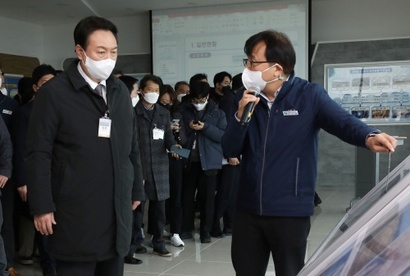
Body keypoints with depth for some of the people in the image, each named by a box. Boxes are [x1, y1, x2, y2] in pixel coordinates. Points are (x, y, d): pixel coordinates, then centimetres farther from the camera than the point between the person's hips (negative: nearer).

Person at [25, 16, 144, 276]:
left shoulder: (121, 91, 10)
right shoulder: (54, 92, -7)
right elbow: (39, 154, -8)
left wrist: (136, 190, 15)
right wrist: (42, 206, -11)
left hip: (118, 211, 5)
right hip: (76, 213, -5)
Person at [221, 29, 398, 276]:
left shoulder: (309, 96, -6)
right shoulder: (244, 98, 5)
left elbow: (343, 122, -21)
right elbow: (230, 150, 2)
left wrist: (369, 136, -43)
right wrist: (241, 117, -15)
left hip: (290, 212, -4)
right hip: (248, 209, 4)